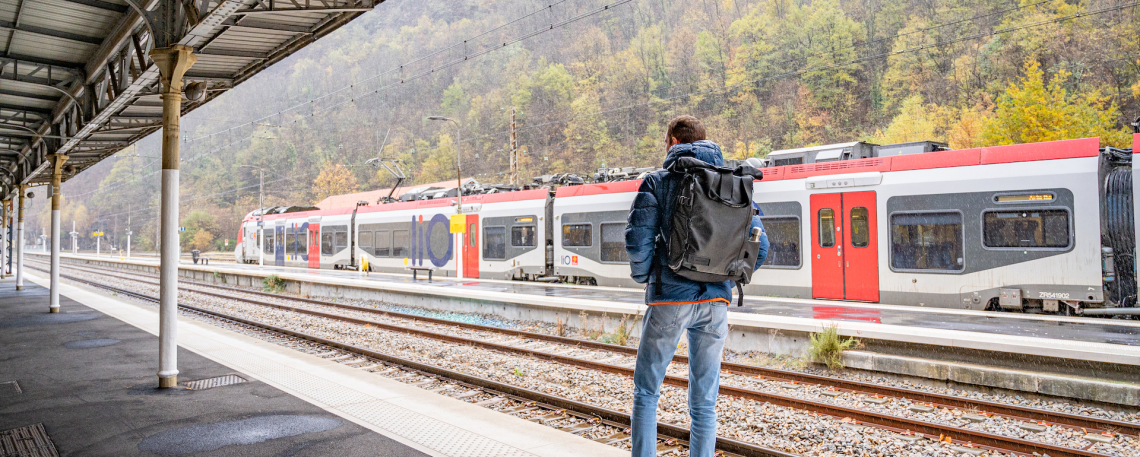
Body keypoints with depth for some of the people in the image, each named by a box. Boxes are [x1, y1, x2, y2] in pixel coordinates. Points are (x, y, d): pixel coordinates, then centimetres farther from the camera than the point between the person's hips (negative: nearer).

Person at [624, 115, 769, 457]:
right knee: (704, 403, 11)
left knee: (646, 391, 12)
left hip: (670, 299, -3)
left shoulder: (658, 182, -1)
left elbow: (638, 240, -11)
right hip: (716, 302, 3)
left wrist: (643, 277, 6)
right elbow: (759, 246, 5)